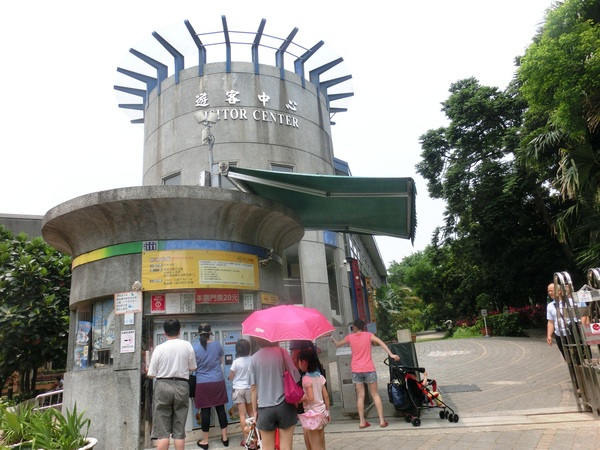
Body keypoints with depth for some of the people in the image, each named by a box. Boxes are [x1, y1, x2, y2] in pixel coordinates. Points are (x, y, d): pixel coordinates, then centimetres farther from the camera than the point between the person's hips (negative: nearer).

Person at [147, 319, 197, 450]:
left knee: (162, 429, 5)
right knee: (179, 429, 9)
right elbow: (192, 368, 9)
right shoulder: (187, 345, -1)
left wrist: (155, 369, 20)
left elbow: (151, 374, -2)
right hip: (181, 386, 1)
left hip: (163, 386, -1)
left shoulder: (159, 348, -5)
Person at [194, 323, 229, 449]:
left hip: (202, 383, -2)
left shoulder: (194, 348, -9)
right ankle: (225, 438, 20)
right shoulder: (217, 344, -3)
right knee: (221, 409, 10)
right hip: (218, 382, 2)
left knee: (205, 411, 6)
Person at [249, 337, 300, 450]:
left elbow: (254, 388, 0)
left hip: (265, 408, 1)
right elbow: (294, 379, -2)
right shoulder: (282, 353, -4)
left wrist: (255, 410, 9)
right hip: (285, 405, -1)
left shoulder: (253, 359, -2)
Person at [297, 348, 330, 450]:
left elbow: (310, 398, -24)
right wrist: (327, 411, 15)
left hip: (312, 413, -7)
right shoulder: (320, 376, 6)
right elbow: (326, 396, 7)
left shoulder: (306, 378, -15)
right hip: (321, 411, 7)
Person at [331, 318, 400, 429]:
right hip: (369, 369, -1)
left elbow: (337, 344, 15)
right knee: (375, 394, 9)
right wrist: (391, 354, -18)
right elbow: (381, 343, -13)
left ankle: (362, 422, 10)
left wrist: (333, 339, 36)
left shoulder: (350, 337, 2)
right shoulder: (368, 335, -1)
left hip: (356, 370, 1)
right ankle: (382, 420, 7)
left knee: (360, 396, 8)